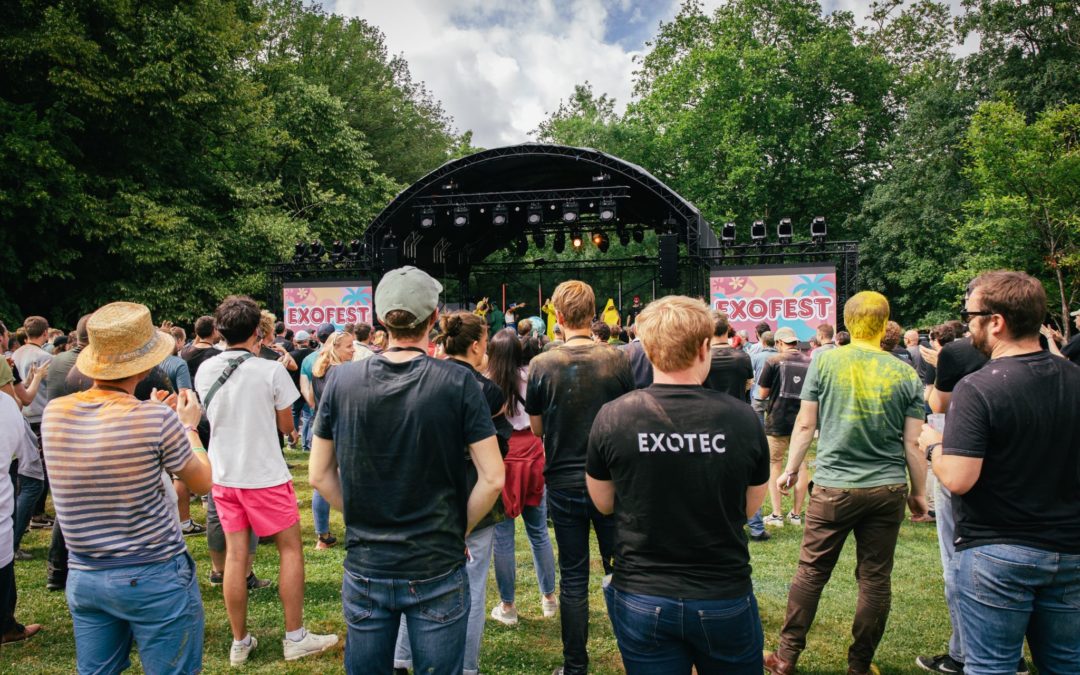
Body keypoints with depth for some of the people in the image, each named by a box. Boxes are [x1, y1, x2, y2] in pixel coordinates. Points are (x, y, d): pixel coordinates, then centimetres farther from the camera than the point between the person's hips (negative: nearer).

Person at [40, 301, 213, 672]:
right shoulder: (157, 419, -20)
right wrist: (188, 426, 9)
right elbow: (203, 482, -5)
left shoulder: (54, 413, -5)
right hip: (155, 577, -5)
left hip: (83, 577, 5)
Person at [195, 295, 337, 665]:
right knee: (291, 548, 8)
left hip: (223, 475, 5)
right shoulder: (271, 370, -15)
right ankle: (295, 637, 13)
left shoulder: (205, 370, -1)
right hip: (265, 475, -5)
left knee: (235, 555, 10)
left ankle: (240, 643, 19)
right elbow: (286, 426, -4)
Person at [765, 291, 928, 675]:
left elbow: (805, 424, -1)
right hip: (888, 489, 2)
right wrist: (918, 491, 14)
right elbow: (913, 442, 2)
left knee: (811, 571, 9)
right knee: (875, 578, 11)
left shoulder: (825, 361, -4)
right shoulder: (905, 373, 0)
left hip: (834, 487, -1)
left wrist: (790, 469, 11)